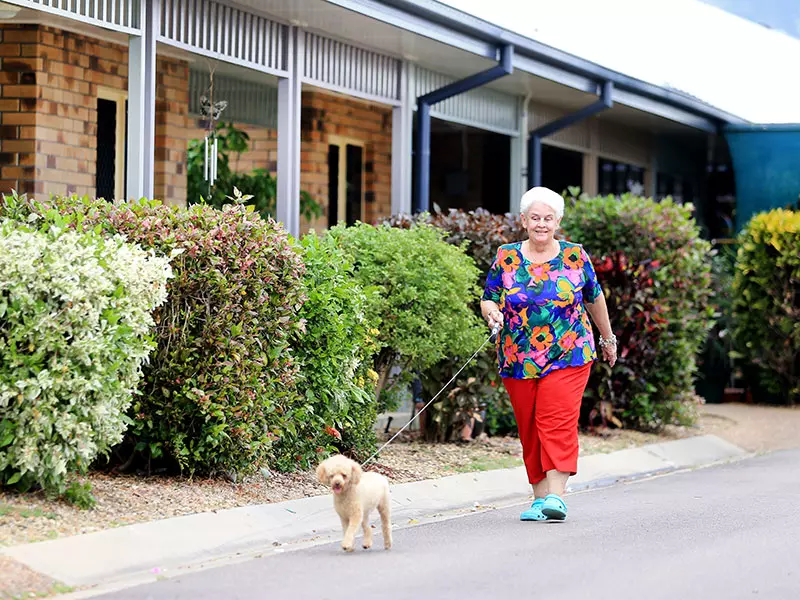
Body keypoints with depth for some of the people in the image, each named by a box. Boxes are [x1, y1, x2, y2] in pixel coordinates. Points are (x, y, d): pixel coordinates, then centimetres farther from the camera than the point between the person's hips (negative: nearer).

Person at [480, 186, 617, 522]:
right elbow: (487, 300, 6)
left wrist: (608, 339, 24)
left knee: (558, 425, -14)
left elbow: (594, 299, 15)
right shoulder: (506, 258, 3)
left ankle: (555, 496, -18)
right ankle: (539, 496, 13)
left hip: (567, 356, -2)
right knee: (529, 429, 5)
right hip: (518, 360, 2)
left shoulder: (575, 256, 3)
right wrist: (492, 311, -18)